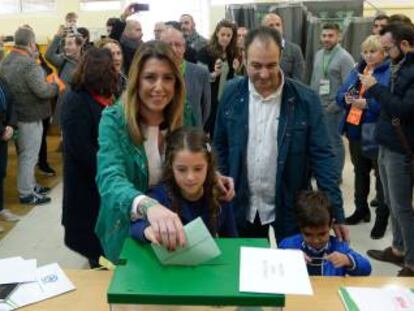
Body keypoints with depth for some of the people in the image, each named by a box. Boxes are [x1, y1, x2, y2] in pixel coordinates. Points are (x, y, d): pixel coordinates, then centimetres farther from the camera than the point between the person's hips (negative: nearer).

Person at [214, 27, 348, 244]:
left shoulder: (305, 99, -12)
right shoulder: (232, 94, -5)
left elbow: (321, 156, -10)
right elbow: (220, 146, 6)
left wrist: (336, 212, -12)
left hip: (289, 207, -2)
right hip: (244, 206, 2)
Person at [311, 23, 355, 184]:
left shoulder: (344, 57, -12)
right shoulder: (318, 54, 9)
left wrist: (334, 106, -16)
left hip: (333, 108, -6)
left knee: (334, 141, 3)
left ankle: (336, 175, 16)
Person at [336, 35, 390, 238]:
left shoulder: (391, 73, -11)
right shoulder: (357, 71, 12)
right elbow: (339, 94, 8)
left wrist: (368, 103, -29)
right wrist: (346, 98, -13)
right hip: (355, 129, 7)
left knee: (381, 175, 4)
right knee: (360, 171, 19)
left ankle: (382, 218, 16)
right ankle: (361, 210, 35)